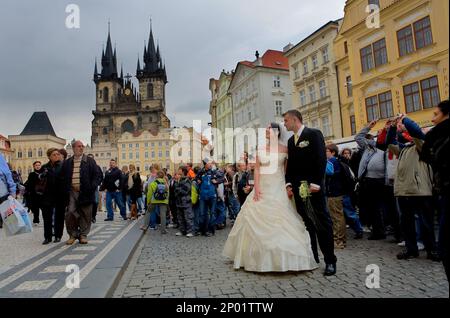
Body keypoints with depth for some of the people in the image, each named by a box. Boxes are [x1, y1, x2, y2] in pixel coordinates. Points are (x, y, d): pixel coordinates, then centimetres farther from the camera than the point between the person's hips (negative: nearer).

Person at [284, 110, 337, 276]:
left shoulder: (314, 134, -4)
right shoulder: (291, 140, 16)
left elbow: (321, 160, -12)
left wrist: (316, 183, -17)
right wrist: (289, 184, 5)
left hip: (313, 187, -6)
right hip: (298, 188, 6)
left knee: (322, 223, 0)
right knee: (306, 223, 9)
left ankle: (330, 261, 9)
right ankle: (312, 257, 19)